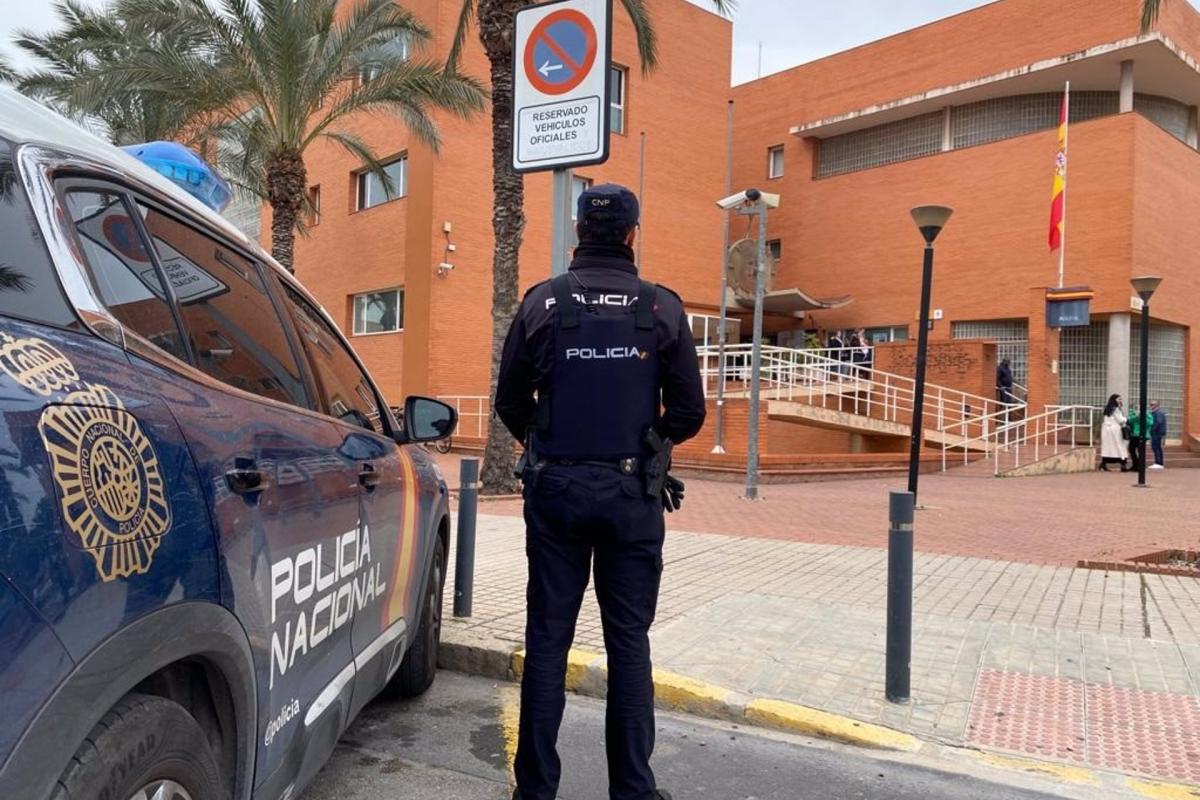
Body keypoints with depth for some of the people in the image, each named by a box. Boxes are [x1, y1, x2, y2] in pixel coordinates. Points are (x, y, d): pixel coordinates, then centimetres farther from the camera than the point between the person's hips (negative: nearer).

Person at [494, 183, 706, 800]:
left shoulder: (542, 303, -1)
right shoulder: (662, 308, -2)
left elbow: (511, 404, 2)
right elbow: (688, 413, -2)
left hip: (556, 490, 1)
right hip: (631, 494, 0)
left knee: (547, 638, 10)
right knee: (628, 641, 10)